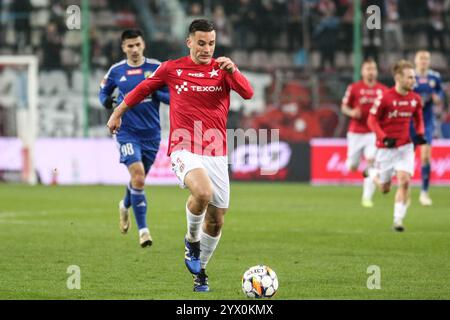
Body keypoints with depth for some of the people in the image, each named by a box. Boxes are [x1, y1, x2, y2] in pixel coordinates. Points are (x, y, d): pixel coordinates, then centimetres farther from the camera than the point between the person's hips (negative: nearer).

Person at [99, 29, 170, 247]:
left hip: (151, 133, 2)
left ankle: (125, 206, 50)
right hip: (127, 132, -2)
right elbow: (103, 91, 16)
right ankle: (143, 229, -14)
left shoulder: (156, 68, -2)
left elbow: (172, 96, -1)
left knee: (139, 178, 16)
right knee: (138, 176, -19)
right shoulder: (116, 71, 1)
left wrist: (156, 94, -21)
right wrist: (106, 101, -7)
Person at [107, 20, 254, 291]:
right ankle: (192, 240, -4)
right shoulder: (171, 69, 4)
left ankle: (200, 271, 28)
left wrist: (233, 70, -29)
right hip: (184, 149, -3)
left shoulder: (223, 69, 5)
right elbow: (143, 89, 20)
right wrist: (118, 113, 27)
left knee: (216, 220, 5)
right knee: (203, 192, -32)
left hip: (216, 154, 3)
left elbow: (248, 93, -12)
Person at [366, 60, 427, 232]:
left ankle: (398, 220, -7)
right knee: (384, 188, 8)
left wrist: (420, 134, -5)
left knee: (404, 182, -14)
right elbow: (372, 120, -10)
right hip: (386, 148, -3)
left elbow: (418, 119, 14)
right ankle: (373, 173, 42)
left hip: (405, 147, 3)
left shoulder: (415, 99, -1)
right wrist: (384, 138, -22)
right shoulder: (385, 98, -16)